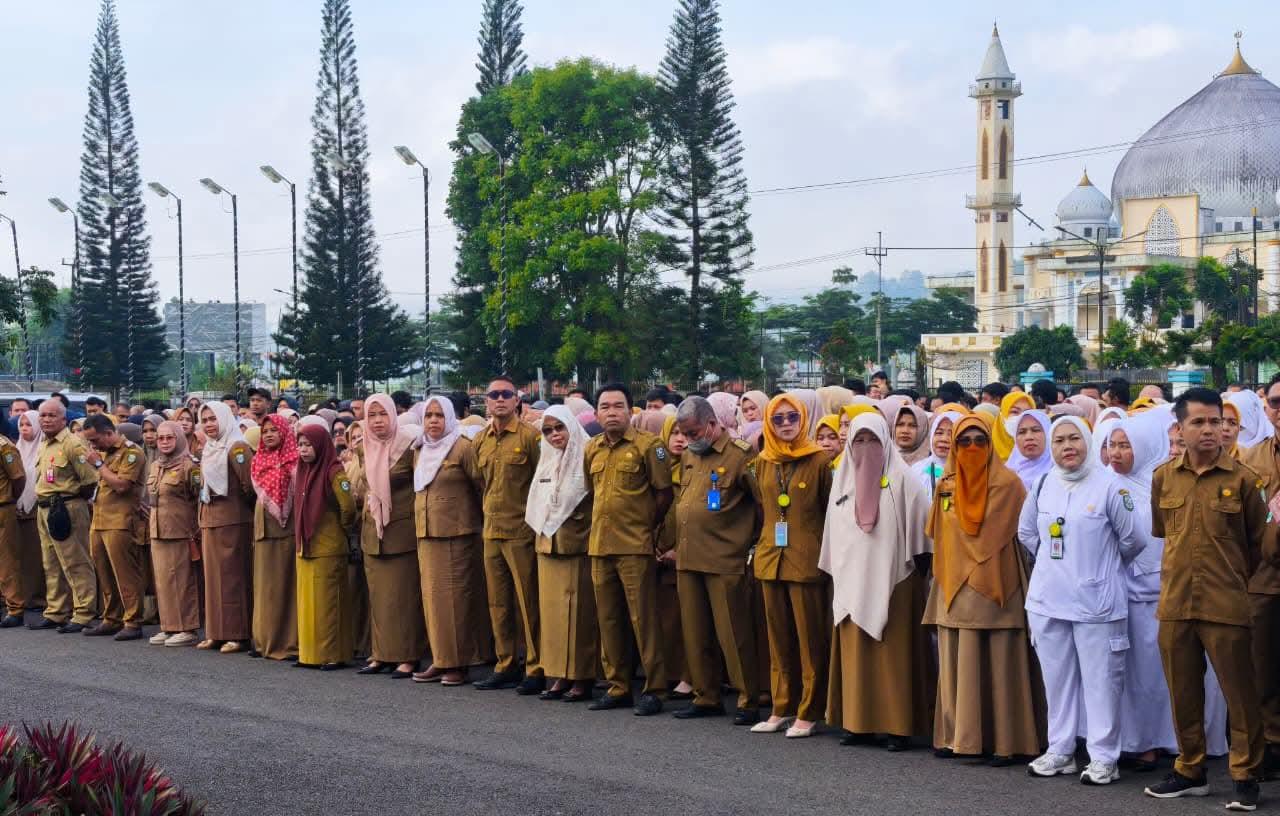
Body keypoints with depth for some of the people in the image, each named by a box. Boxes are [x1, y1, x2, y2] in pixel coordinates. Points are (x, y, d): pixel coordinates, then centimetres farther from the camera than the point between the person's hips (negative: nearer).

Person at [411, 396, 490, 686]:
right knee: (432, 595, 6)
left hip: (457, 534, -7)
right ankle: (440, 659, 12)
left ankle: (459, 662, -1)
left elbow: (482, 487, -6)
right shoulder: (422, 451, 15)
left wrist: (484, 523, -3)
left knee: (456, 595, -6)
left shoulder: (463, 448, -6)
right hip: (426, 534, 7)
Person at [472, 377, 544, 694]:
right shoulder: (480, 441, 11)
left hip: (521, 530, -6)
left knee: (528, 602, -3)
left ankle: (536, 669, 2)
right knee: (498, 603, 11)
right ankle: (506, 665, 19)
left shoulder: (530, 436, -8)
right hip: (491, 531, 7)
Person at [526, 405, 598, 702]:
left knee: (578, 609, -5)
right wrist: (542, 527, 14)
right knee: (552, 608, 6)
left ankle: (582, 677, 1)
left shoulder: (586, 457, -7)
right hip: (547, 543, 7)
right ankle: (560, 675, 11)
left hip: (577, 544, -7)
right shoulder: (546, 461, 15)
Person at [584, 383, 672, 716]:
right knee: (608, 620, 10)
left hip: (636, 546, -6)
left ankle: (654, 689, 1)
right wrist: (604, 522, 13)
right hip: (600, 545, 6)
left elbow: (664, 492, -4)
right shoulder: (592, 449, 12)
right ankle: (617, 686, 19)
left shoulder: (648, 445, -6)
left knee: (643, 619, -4)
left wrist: (646, 524, 0)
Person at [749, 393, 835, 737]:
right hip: (770, 559, 5)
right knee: (778, 639, 10)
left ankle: (807, 713, 4)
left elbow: (833, 511, -1)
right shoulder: (763, 462, 10)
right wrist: (761, 546, 16)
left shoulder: (820, 460, -5)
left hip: (807, 561, -5)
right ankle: (781, 709, 18)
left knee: (810, 640, -2)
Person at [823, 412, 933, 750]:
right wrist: (836, 573, 13)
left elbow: (917, 531, -4)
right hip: (852, 579, 5)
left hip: (892, 579, -5)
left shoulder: (901, 479, -2)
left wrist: (916, 571, -9)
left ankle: (900, 725, 0)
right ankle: (858, 721, 10)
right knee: (855, 651, 4)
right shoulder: (843, 479, 13)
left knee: (894, 652, -3)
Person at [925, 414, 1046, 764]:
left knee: (999, 663, -4)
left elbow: (1002, 535, -6)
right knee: (958, 663, 5)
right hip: (955, 587, 5)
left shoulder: (1007, 483, -4)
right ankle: (957, 735, 11)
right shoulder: (946, 485, 11)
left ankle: (1005, 740, -1)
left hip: (994, 586, -5)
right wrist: (948, 573, 12)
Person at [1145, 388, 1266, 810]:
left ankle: (1245, 776, 13)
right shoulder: (1163, 477, 5)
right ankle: (1190, 771, 24)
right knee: (1183, 694, 12)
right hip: (1175, 604, 3)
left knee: (1240, 694, 1)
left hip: (1227, 605, -3)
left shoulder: (1243, 478, -4)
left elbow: (1257, 541, 5)